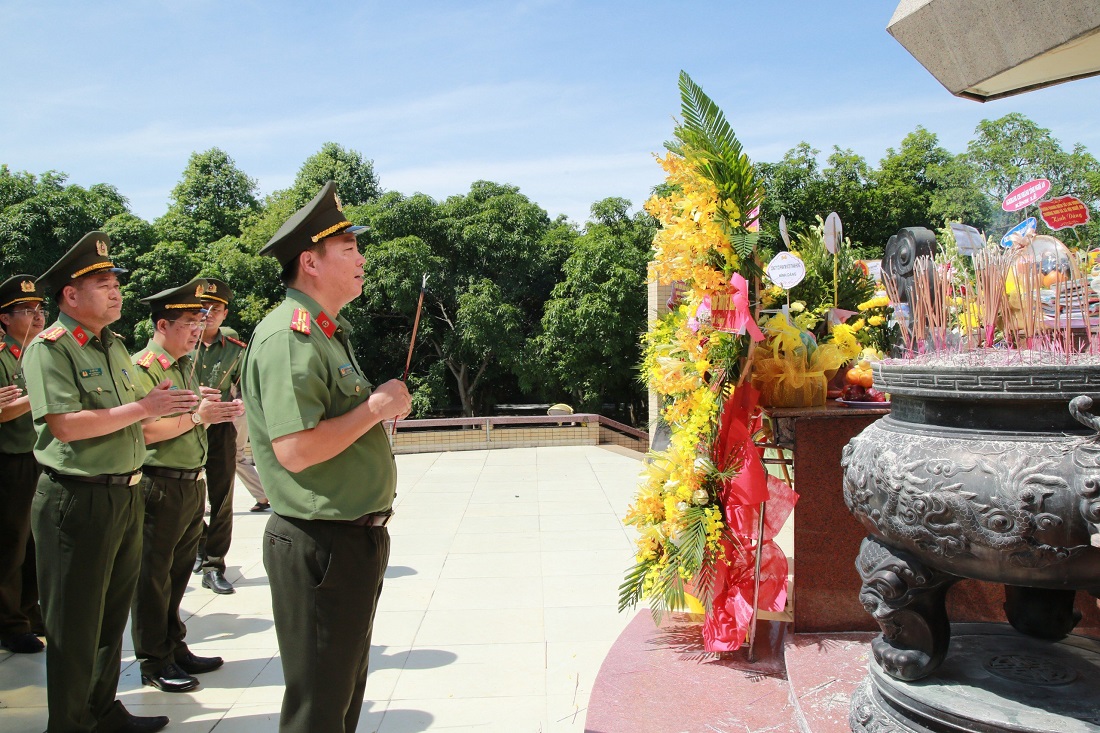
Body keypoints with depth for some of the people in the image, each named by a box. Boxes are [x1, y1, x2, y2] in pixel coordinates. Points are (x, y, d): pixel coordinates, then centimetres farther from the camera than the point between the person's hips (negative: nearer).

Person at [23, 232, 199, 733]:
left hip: (126, 493, 8)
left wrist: (175, 409, 4)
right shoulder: (49, 348, -12)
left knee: (113, 614, 19)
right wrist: (144, 408, -21)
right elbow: (66, 425, -23)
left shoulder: (113, 347, 14)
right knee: (75, 625, 5)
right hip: (77, 499, -8)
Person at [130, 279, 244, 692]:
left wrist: (219, 412, 6)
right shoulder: (142, 368, -13)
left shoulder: (183, 366, 15)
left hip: (191, 484, 9)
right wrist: (196, 416, -22)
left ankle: (175, 649, 31)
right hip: (160, 487, -9)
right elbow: (144, 431, -24)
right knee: (153, 577, 4)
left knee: (178, 573, 18)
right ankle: (154, 664, 16)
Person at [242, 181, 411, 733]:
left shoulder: (327, 332, 15)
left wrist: (383, 411, 5)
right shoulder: (288, 336, -19)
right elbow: (295, 451, -27)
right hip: (319, 546, -10)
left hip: (355, 538, 10)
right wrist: (376, 406, -19)